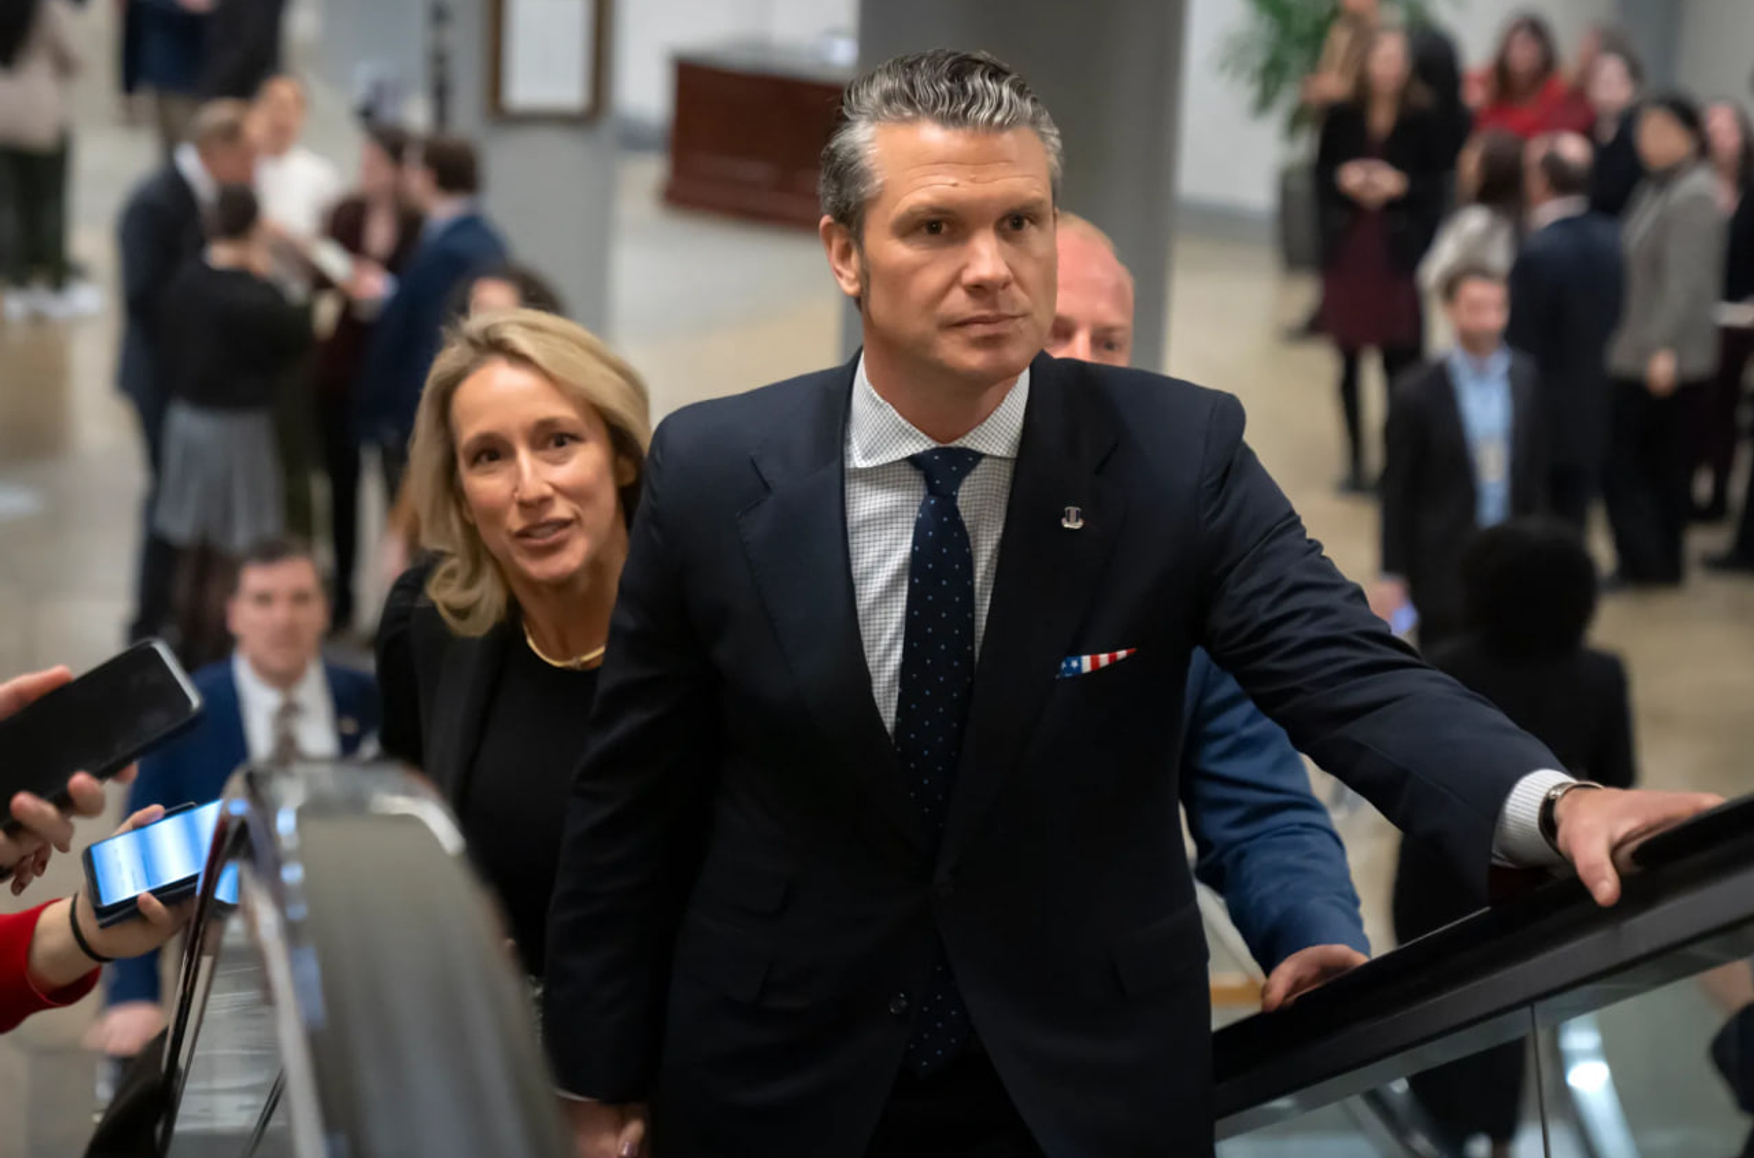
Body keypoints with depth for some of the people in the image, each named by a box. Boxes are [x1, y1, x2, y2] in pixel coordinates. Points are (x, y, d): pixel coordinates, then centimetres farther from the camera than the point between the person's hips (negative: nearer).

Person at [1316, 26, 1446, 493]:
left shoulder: (1422, 122, -5)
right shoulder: (1342, 116, 0)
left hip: (1397, 249, -2)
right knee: (1348, 362, 9)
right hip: (1347, 245, 2)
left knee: (1399, 361, -5)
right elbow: (1320, 173, 8)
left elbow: (1435, 185, -1)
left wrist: (1401, 185, -18)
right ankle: (1355, 462, 20)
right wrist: (1342, 179, -12)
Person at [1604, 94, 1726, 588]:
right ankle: (1663, 563, 19)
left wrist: (1665, 347, -30)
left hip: (1666, 357, -9)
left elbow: (1686, 281, -24)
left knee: (1617, 457, -6)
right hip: (1636, 352, 9)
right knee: (1662, 459, 13)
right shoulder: (1656, 189, 14)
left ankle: (1642, 560, -1)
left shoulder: (1694, 196, -16)